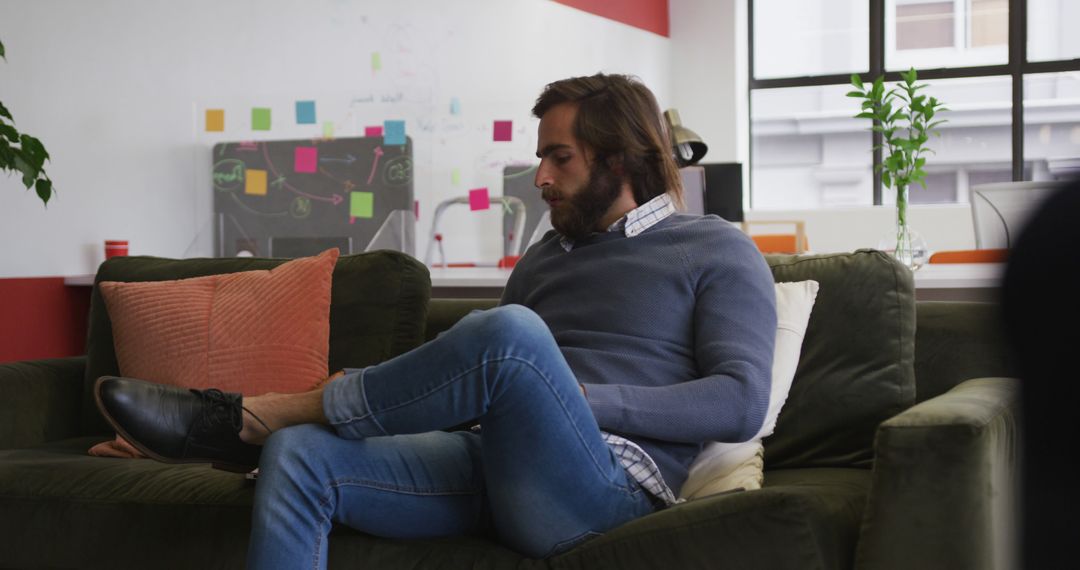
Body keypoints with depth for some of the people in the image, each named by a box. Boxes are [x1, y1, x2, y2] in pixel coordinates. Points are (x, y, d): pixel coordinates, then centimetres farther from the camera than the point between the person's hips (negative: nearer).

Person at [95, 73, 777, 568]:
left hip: (606, 488, -6)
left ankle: (247, 419, -19)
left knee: (513, 332, -35)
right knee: (298, 454, -19)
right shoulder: (545, 257, 28)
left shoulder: (716, 251, 9)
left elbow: (742, 403, -5)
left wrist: (583, 398, -13)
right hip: (493, 463, 6)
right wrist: (366, 392, 8)